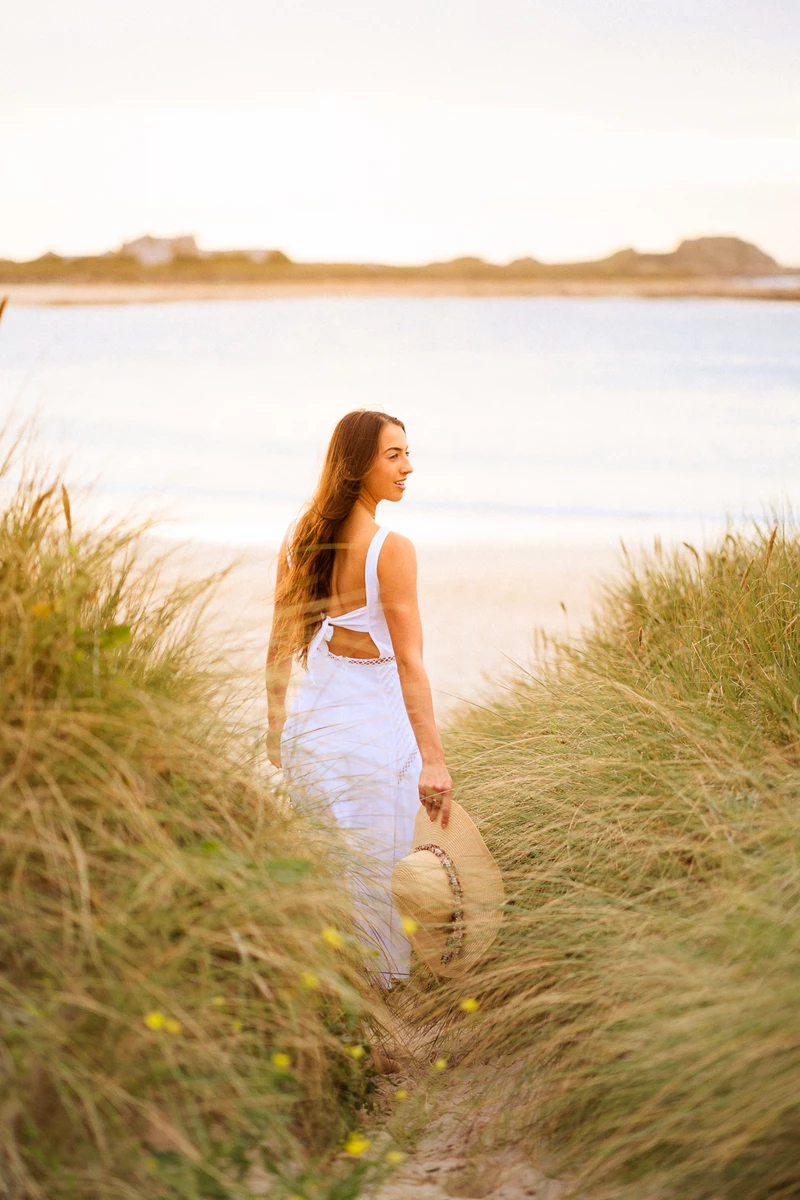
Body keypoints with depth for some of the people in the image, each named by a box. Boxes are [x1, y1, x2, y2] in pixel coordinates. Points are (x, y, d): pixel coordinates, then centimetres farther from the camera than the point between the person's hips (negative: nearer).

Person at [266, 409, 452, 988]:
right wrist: (433, 758, -16)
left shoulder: (298, 539, 4)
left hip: (310, 725, 6)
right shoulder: (392, 549, -15)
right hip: (373, 729, -6)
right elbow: (409, 662, -17)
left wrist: (276, 724, 20)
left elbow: (280, 647, 10)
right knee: (375, 876, 4)